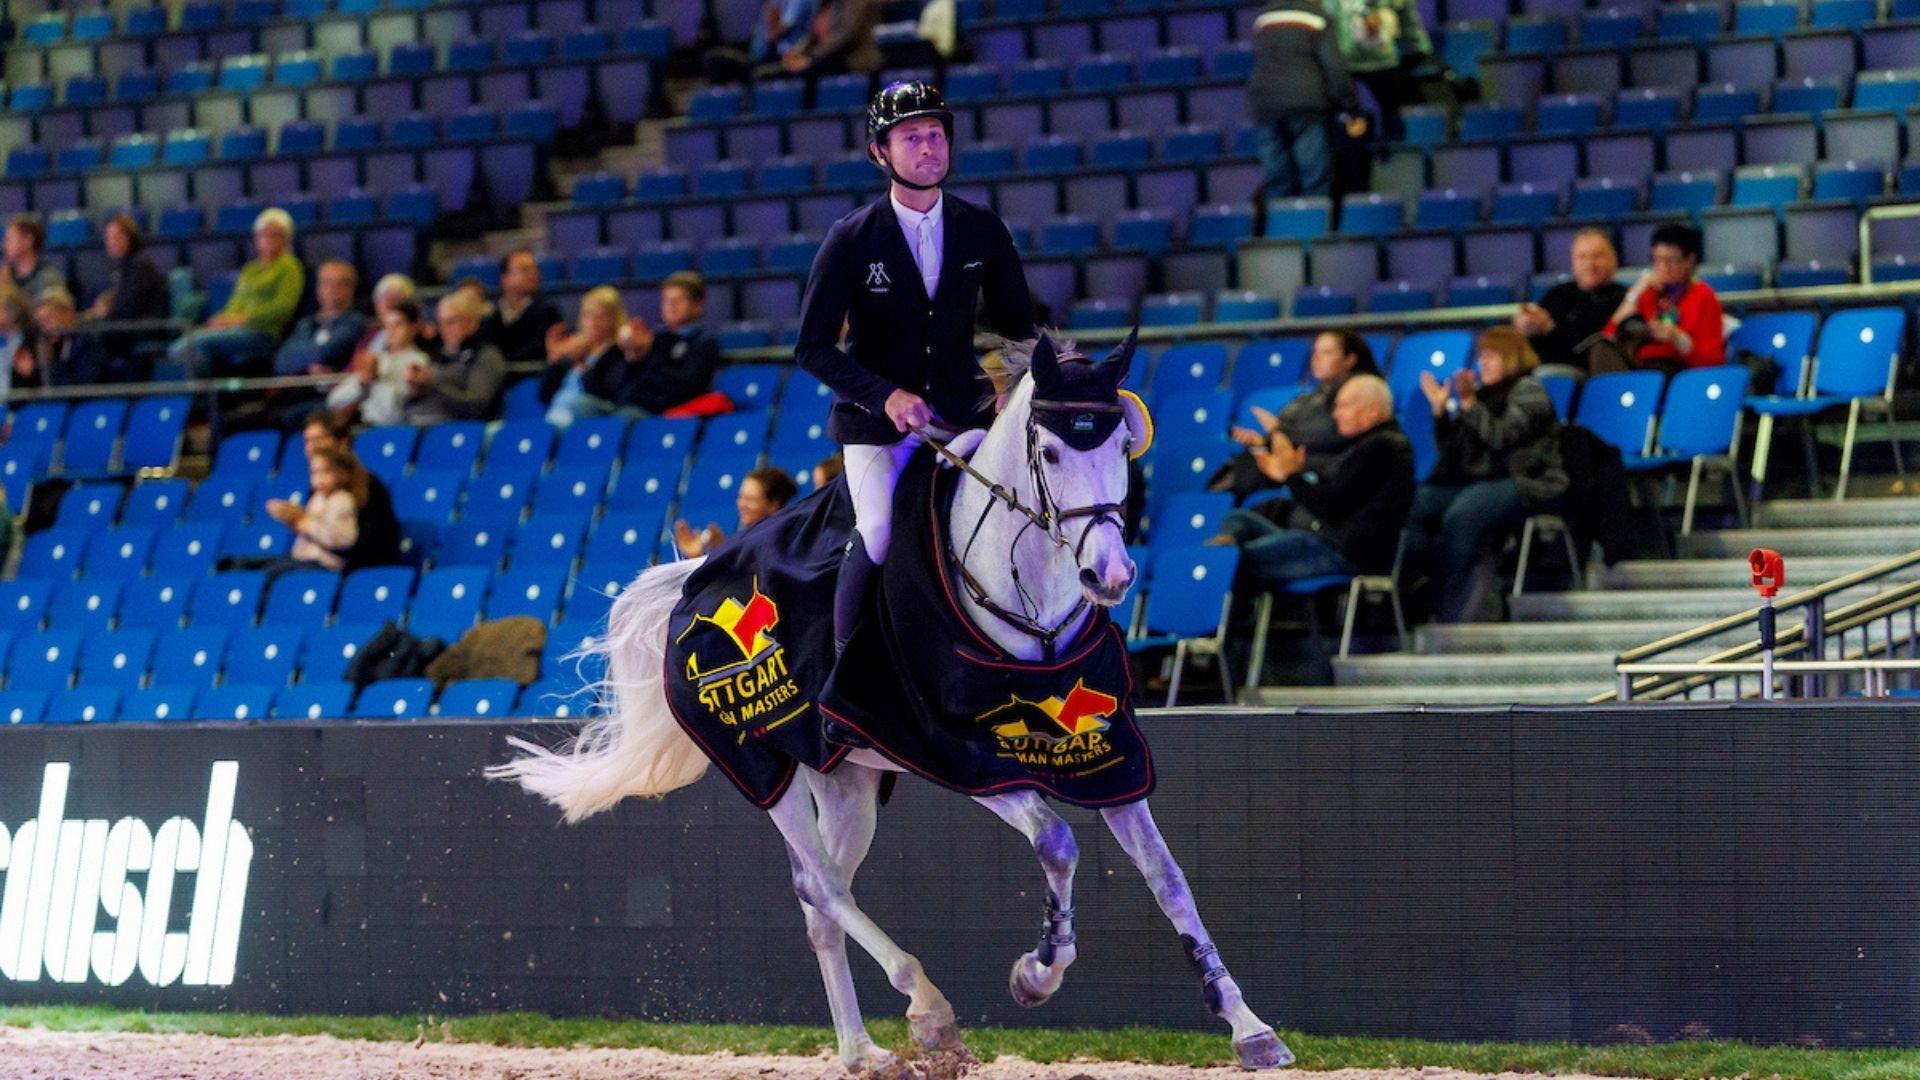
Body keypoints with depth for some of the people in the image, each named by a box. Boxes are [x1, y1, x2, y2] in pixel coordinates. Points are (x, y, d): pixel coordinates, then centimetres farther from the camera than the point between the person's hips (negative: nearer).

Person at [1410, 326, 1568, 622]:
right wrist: (1440, 411, 8)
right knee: (1416, 504, -19)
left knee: (1461, 515, -36)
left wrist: (1469, 404, -17)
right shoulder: (1483, 393, 23)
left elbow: (1502, 437, -15)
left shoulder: (1528, 391, 1)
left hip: (1525, 484, -8)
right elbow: (1450, 448, 22)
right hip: (1473, 481, 8)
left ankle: (1446, 610, -34)